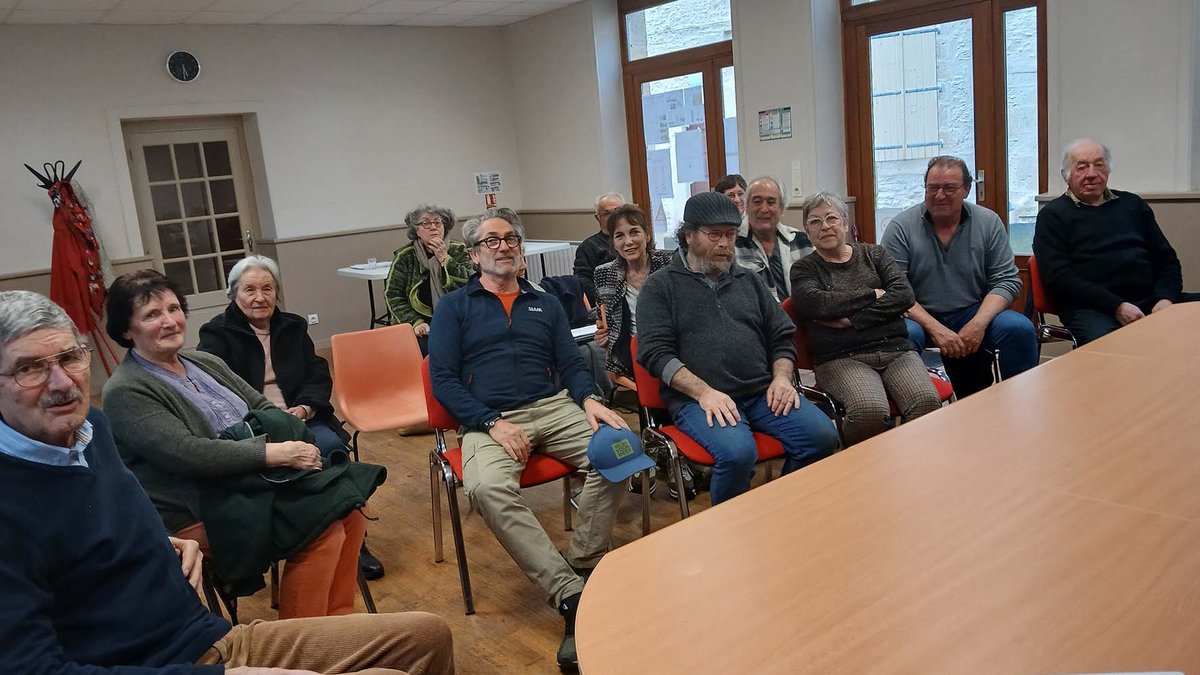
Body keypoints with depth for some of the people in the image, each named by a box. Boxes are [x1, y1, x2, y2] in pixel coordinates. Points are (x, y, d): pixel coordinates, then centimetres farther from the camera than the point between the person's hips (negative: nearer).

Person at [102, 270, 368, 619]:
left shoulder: (206, 363, 14)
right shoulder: (126, 391, -11)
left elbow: (264, 408, 15)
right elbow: (188, 454, -23)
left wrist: (297, 443, -7)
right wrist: (278, 453, -25)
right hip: (197, 520, -8)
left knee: (349, 506, -9)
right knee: (323, 530, -23)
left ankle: (337, 618, 3)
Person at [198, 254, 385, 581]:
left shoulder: (293, 326, 19)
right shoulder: (217, 334, 6)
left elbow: (319, 375, 13)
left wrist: (305, 408, -9)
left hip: (300, 417, 3)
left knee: (332, 446, -28)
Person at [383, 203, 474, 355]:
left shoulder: (458, 251, 9)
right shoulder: (404, 257, 6)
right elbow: (393, 295, 1)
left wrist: (445, 259, -10)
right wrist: (415, 323, -12)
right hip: (422, 328, -1)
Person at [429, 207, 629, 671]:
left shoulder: (546, 304, 22)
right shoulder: (454, 307, 12)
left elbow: (571, 364, 17)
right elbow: (442, 379, 2)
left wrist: (589, 399, -7)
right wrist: (493, 423, -12)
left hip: (553, 407, 3)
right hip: (488, 419, -3)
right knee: (488, 488, -35)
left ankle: (582, 567, -17)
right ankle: (571, 595, -33)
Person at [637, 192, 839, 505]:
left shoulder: (749, 281, 22)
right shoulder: (660, 287, 8)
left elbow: (782, 337, 22)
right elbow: (655, 352, -4)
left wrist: (782, 377, 0)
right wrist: (704, 392, -17)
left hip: (763, 393, 5)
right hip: (696, 398, -4)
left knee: (822, 436, -19)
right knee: (737, 452, -33)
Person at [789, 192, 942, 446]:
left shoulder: (874, 254, 19)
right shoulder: (804, 269, 13)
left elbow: (905, 294, 2)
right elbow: (815, 303, -10)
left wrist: (851, 319, -10)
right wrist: (873, 295, -2)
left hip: (895, 349, 3)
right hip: (842, 358, -3)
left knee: (928, 403, -27)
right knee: (870, 411, -34)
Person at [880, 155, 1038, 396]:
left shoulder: (989, 223, 4)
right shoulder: (902, 227, -5)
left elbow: (1007, 280, 3)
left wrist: (978, 323, -15)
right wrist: (934, 328, -22)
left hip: (973, 314, 3)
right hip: (920, 316, -3)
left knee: (1021, 329, -22)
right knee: (905, 336, -36)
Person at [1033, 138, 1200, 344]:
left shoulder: (1132, 204, 24)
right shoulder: (1053, 215, 9)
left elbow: (1167, 259, 23)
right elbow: (1058, 277, -4)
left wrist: (1165, 298, 1)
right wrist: (1117, 306, -14)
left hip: (1150, 299, 6)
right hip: (1091, 308, -6)